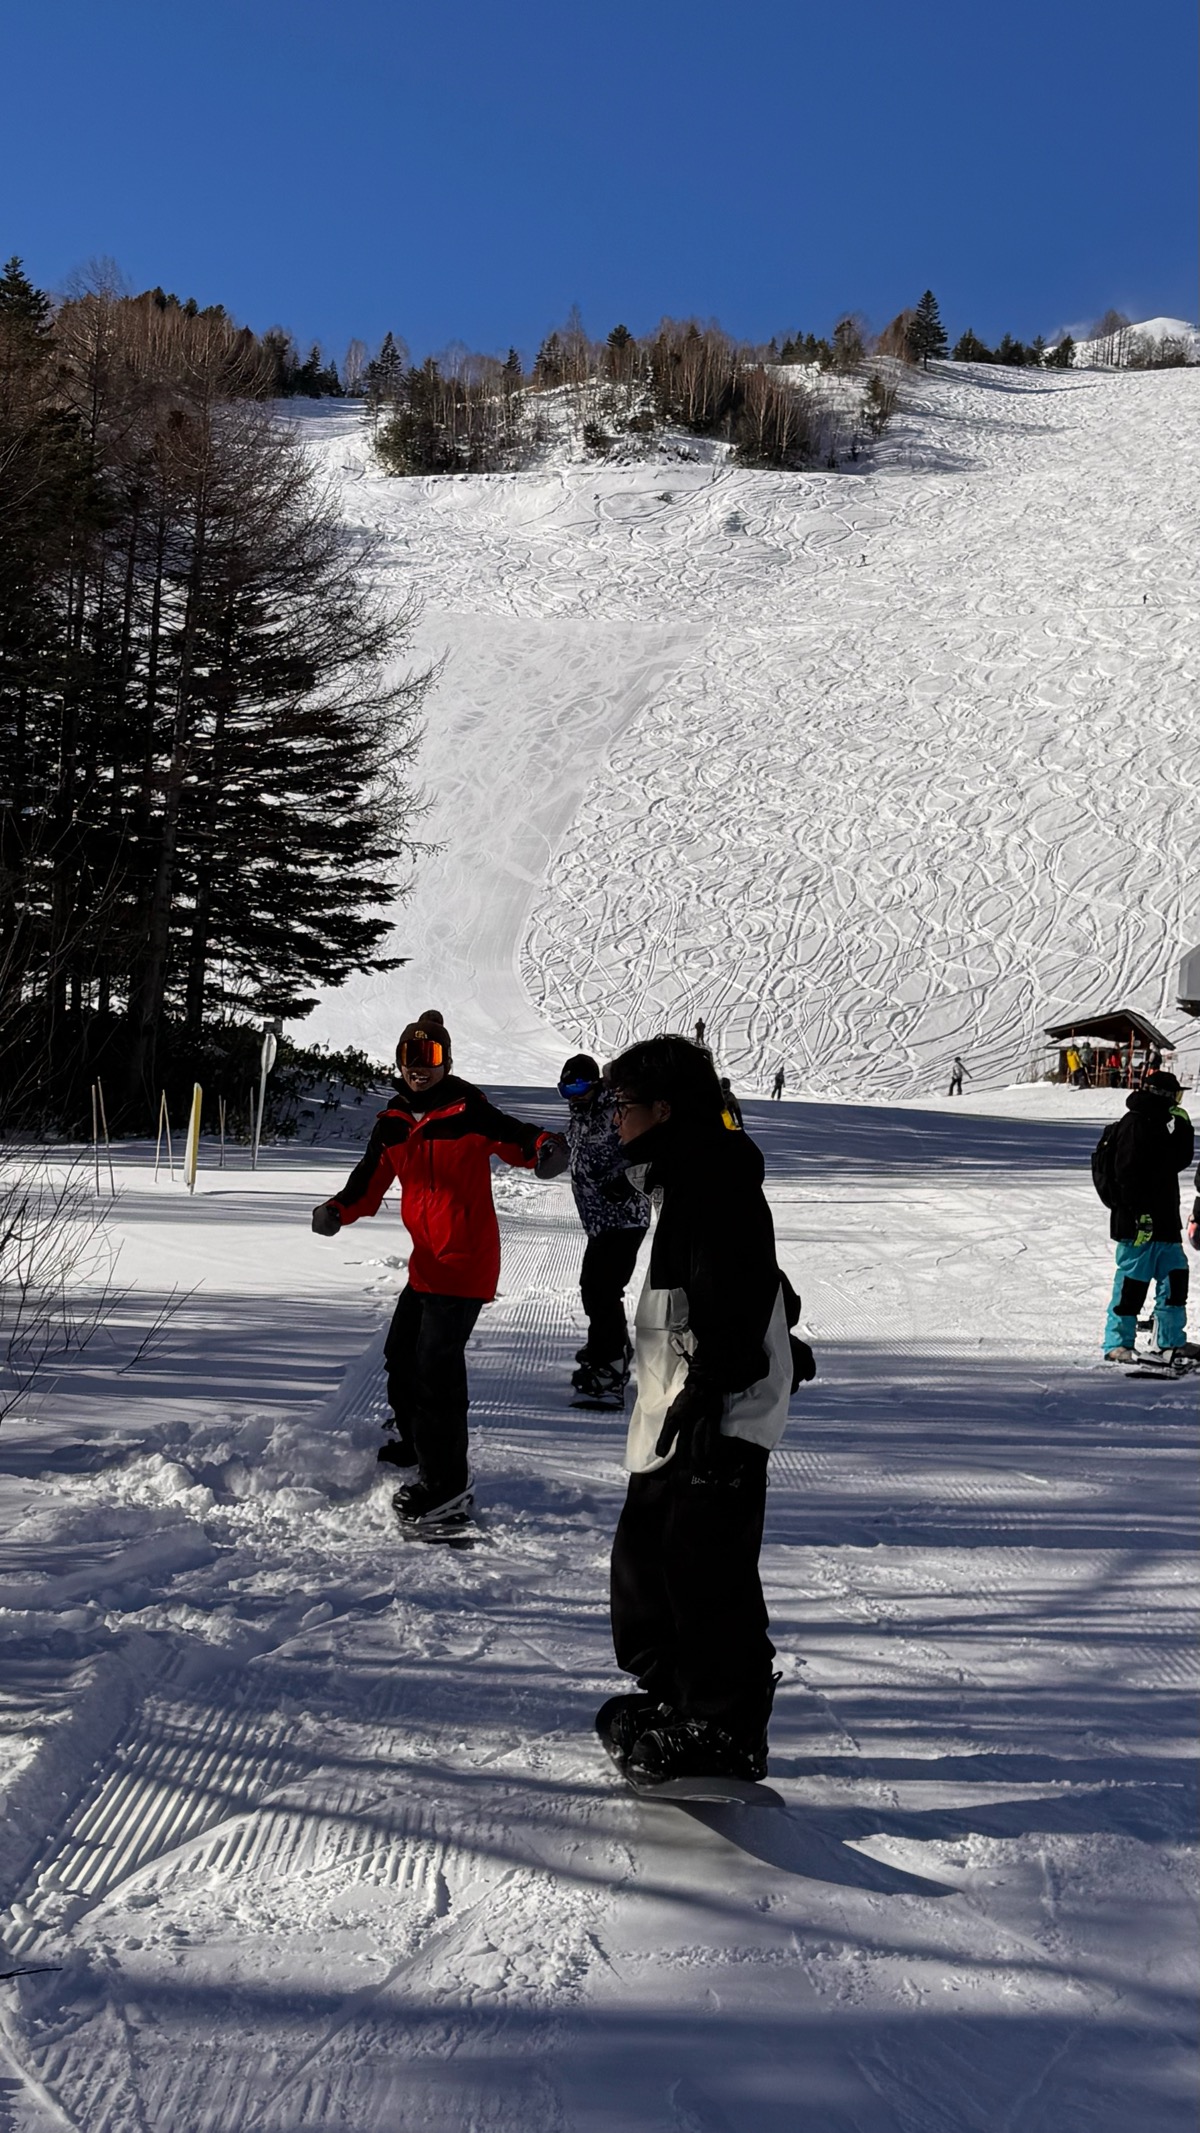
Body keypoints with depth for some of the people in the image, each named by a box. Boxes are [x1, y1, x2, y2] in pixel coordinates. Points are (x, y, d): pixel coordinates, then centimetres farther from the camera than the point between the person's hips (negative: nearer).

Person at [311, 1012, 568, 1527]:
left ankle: (445, 1485, -6)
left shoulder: (469, 1113, -10)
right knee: (401, 1353, 20)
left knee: (436, 1364, -13)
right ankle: (411, 1438, 45)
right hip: (426, 1262, 8)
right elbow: (371, 1180, 10)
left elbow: (516, 1140, -12)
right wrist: (339, 1210, -8)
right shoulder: (393, 1122, 7)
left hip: (466, 1262, -8)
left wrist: (545, 1149, -34)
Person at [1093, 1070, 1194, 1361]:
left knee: (1175, 1278, 7)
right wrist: (1140, 1213, -22)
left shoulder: (1157, 1124, 17)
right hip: (1138, 1223, -9)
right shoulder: (1134, 1124, -12)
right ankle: (1117, 1343, 4)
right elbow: (1128, 1173, -19)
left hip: (1164, 1222, 9)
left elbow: (1180, 1160, 18)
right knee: (1133, 1282, -4)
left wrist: (1183, 1127, 7)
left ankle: (1170, 1343, 14)